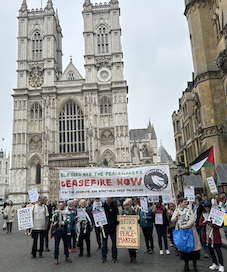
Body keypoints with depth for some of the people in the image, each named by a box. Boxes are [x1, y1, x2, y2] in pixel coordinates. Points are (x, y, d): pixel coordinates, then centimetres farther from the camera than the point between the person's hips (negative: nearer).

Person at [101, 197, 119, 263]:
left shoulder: (114, 206, -3)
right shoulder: (103, 206, -1)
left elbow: (117, 216, 3)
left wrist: (116, 225, -5)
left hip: (113, 228, -1)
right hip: (105, 227, 1)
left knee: (114, 243, 8)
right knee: (104, 244, 9)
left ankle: (114, 257, 21)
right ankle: (103, 258, 21)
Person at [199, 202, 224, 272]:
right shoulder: (203, 215, 6)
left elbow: (220, 225, -6)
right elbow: (200, 224, 6)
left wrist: (212, 224, -19)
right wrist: (203, 223, -16)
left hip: (215, 235, -5)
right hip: (207, 234, 5)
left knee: (217, 249, -5)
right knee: (210, 249, 11)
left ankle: (221, 265, 5)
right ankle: (215, 264, 24)